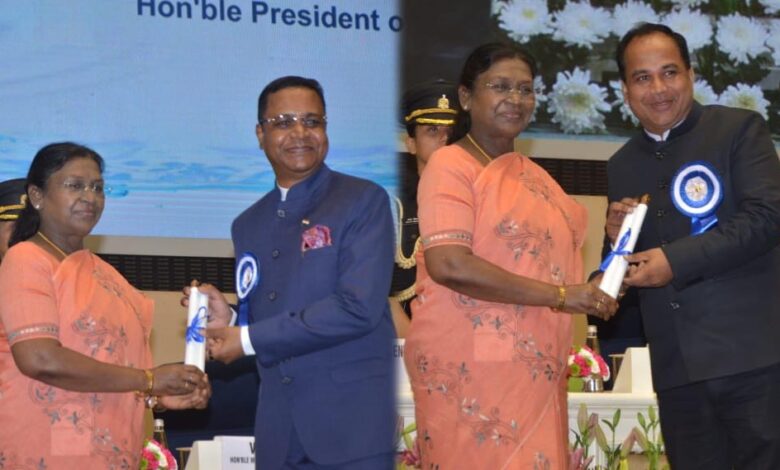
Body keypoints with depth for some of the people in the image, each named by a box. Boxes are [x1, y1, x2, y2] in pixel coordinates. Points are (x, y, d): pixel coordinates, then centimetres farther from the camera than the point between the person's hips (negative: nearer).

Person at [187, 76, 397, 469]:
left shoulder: (364, 201, -3)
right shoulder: (248, 226, 15)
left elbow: (358, 307, -15)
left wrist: (249, 340, -10)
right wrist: (227, 323, -4)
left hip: (351, 422, -5)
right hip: (278, 432, 5)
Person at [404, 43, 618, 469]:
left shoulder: (533, 175, 18)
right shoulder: (450, 165, -6)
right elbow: (448, 265, -19)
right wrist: (559, 296, -18)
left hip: (533, 372, 7)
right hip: (470, 367, -7)